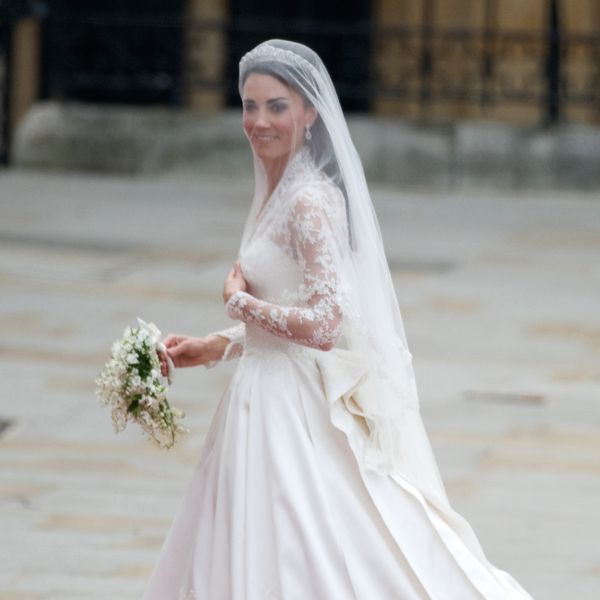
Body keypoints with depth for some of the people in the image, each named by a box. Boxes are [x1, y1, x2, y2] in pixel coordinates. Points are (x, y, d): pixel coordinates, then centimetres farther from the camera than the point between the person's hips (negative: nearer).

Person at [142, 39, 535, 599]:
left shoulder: (309, 202, -19)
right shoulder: (278, 192, 10)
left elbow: (321, 325, -25)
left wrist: (238, 301, -11)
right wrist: (211, 347, 13)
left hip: (294, 410, -10)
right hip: (269, 398, 10)